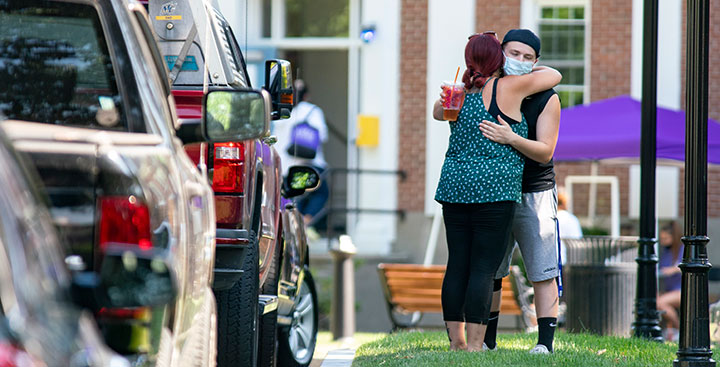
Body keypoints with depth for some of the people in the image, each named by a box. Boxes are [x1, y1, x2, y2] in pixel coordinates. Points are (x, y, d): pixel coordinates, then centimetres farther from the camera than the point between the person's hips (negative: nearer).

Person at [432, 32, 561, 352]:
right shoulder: (508, 89, -6)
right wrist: (530, 69, 23)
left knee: (457, 265, 8)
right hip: (493, 190, -6)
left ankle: (456, 343, 10)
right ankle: (474, 346, -10)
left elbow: (437, 111, 32)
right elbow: (555, 75, 4)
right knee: (484, 268, -6)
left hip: (454, 188, 6)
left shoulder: (460, 94, 9)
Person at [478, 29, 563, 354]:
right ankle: (487, 338, 17)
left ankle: (545, 341, -4)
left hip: (534, 193, -3)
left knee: (542, 273, -6)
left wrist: (511, 139, -33)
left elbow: (544, 152, -15)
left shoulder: (546, 99, -7)